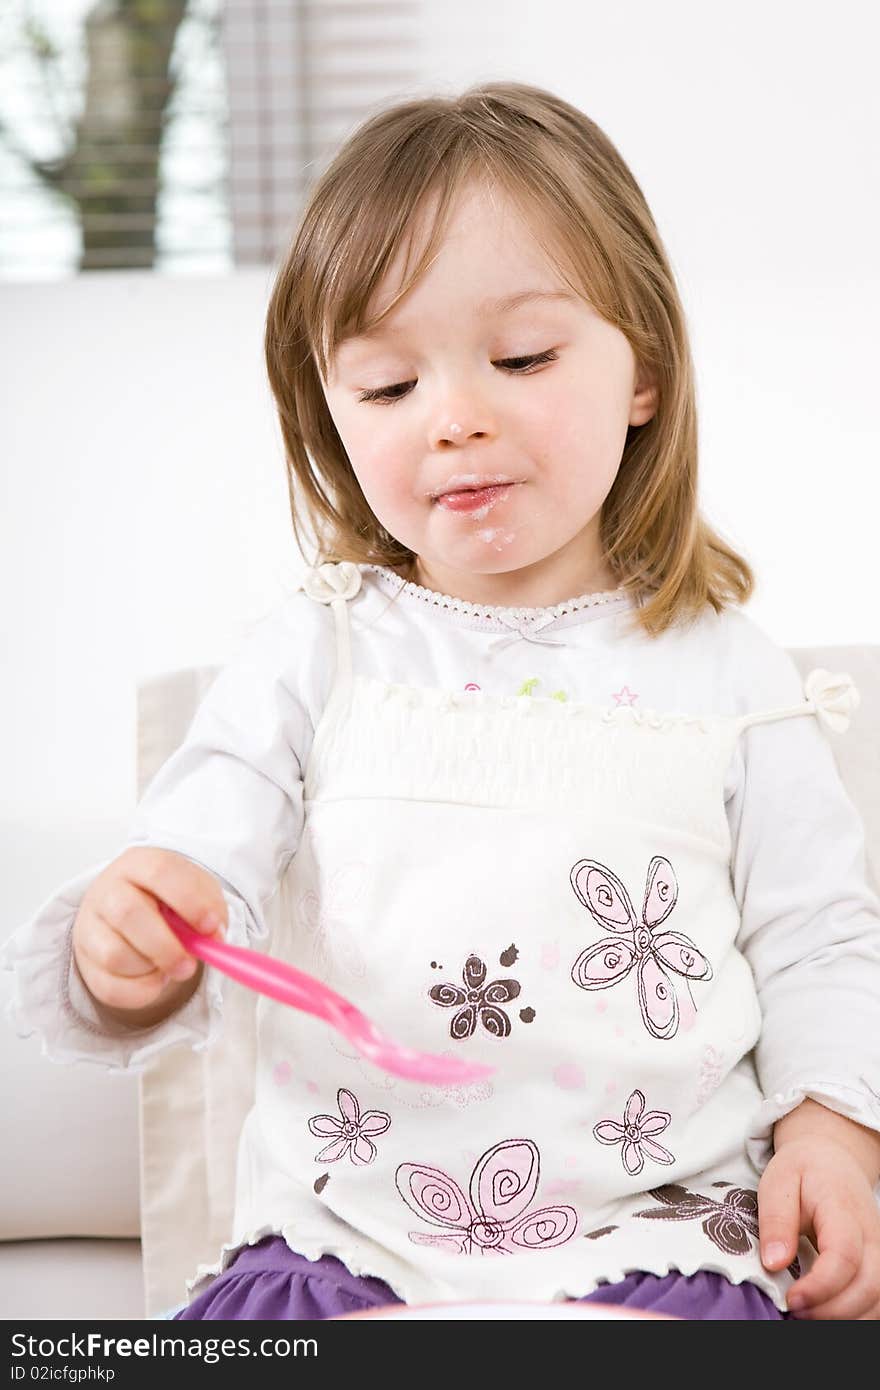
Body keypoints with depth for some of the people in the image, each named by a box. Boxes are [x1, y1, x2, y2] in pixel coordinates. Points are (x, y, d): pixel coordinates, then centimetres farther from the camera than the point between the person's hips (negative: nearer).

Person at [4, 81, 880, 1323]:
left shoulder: (724, 672, 5)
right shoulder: (316, 656, 4)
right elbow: (195, 878, -1)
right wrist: (130, 956, -24)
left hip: (658, 1233, 0)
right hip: (348, 1235, 1)